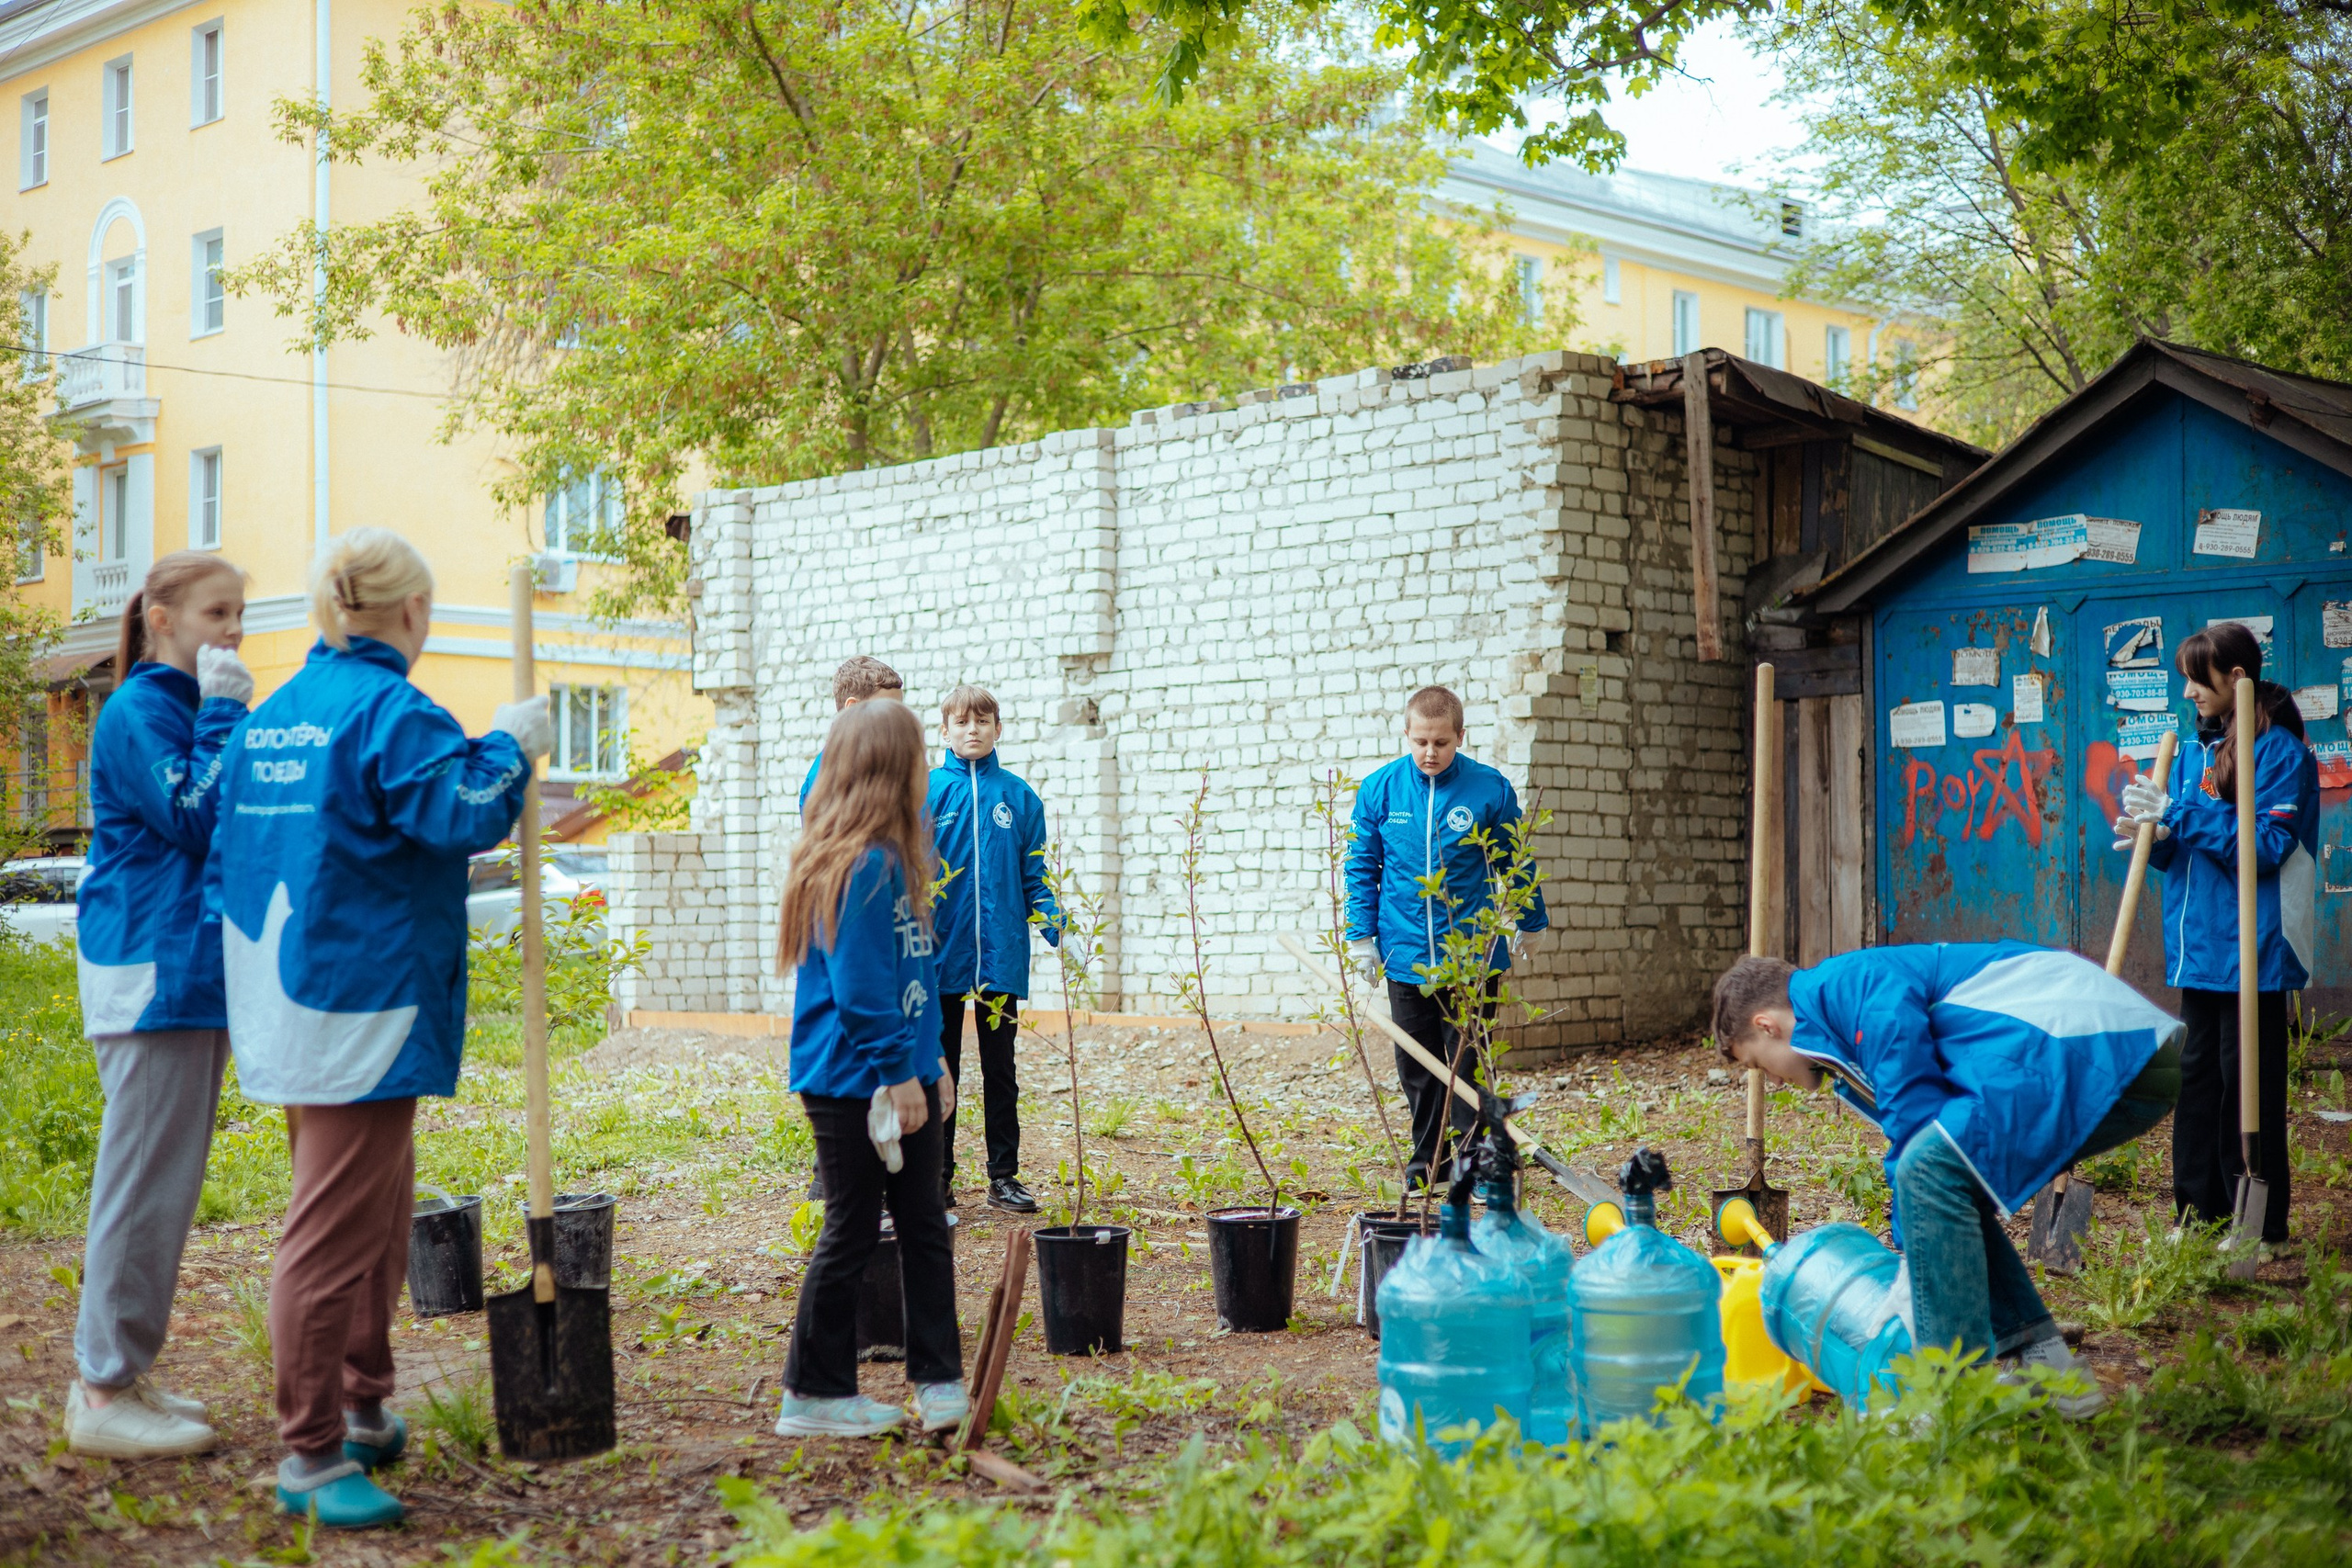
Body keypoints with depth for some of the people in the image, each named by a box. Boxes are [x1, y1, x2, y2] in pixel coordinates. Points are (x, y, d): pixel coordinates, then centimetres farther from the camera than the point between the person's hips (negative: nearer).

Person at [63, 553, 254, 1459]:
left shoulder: (191, 708, 17)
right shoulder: (138, 712, -10)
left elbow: (232, 823, 17)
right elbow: (194, 817, -19)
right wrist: (223, 714, -15)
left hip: (195, 971, 10)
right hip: (152, 974, -10)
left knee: (164, 1181, 12)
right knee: (146, 1180, -6)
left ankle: (118, 1375, 19)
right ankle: (105, 1393, 0)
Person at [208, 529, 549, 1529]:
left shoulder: (267, 718, 13)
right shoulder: (391, 712, -14)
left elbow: (226, 857, 18)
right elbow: (461, 814, -21)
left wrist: (255, 994, 25)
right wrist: (507, 747, -4)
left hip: (289, 1009, 10)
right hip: (365, 1014, -10)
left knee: (378, 1210, 21)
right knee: (336, 1229, -5)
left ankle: (360, 1410, 31)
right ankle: (310, 1458, 0)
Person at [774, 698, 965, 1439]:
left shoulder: (890, 859, 13)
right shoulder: (864, 866, -19)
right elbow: (859, 988, -22)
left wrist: (927, 1061, 18)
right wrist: (898, 1072, -19)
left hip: (900, 1078, 10)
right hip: (853, 1082, -10)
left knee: (924, 1226, 10)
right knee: (851, 1235, 1)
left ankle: (941, 1385, 16)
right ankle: (813, 1396, 13)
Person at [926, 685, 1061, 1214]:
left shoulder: (1019, 796, 4)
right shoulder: (926, 791, -1)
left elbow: (1034, 877, 7)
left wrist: (1060, 930, -7)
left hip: (1000, 957, 1)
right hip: (942, 954, -1)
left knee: (1000, 1074, 9)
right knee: (940, 1071, 8)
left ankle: (1004, 1178, 17)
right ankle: (937, 1177, 17)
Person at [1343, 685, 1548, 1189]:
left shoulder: (1490, 789, -6)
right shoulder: (1379, 789, -1)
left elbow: (1517, 864, 7)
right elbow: (1363, 867, 8)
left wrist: (1530, 925, 15)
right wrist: (1361, 936, 4)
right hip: (1406, 955, 2)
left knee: (1468, 1062, 2)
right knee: (1417, 1066, 10)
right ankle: (1428, 1160, 23)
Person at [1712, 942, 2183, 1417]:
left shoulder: (1847, 984, -6)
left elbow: (1915, 1107, -11)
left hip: (2104, 1053, -11)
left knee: (1931, 1171, -20)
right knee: (1945, 1182, 17)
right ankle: (2046, 1365, 14)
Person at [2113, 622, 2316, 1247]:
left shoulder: (2280, 751, -9)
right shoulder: (2195, 751, 14)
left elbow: (2265, 845, -17)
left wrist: (2179, 814, -20)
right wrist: (2153, 837, -4)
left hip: (2251, 950, -7)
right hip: (2198, 946, 8)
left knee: (2248, 1082, -4)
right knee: (2197, 1076, 11)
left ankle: (2260, 1231, 4)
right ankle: (2200, 1214, 19)